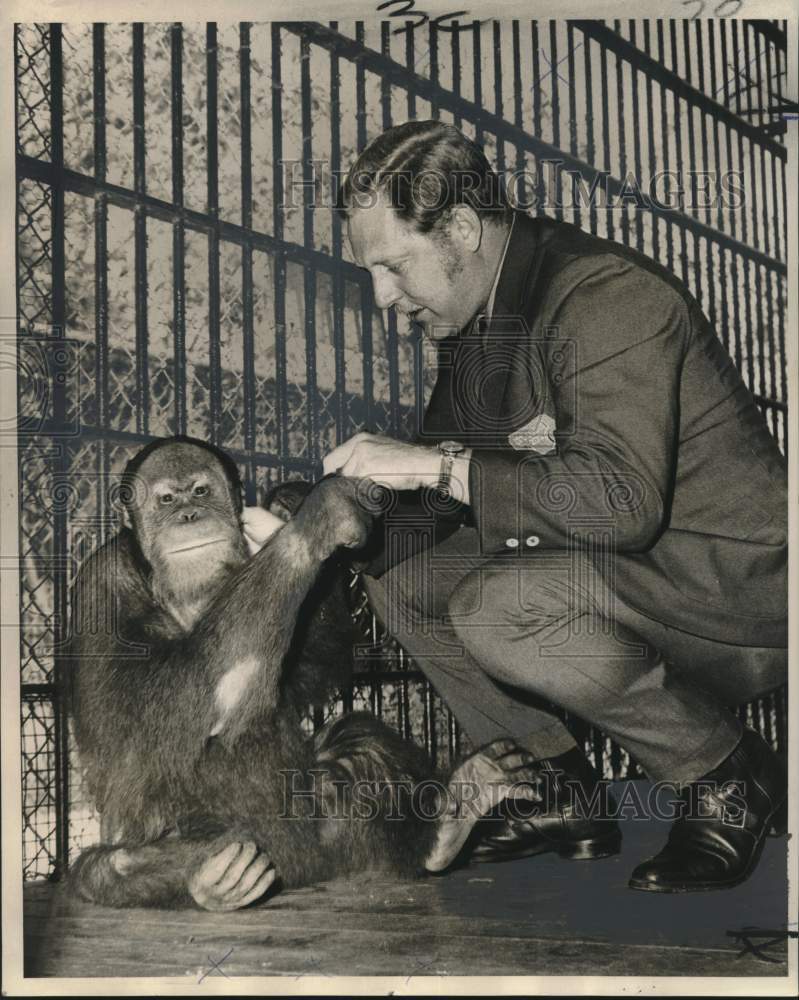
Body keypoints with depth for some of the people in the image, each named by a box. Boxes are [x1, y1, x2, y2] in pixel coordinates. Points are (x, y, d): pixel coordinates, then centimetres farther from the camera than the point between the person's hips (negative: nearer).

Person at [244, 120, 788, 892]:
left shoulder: (607, 297, -22)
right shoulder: (471, 320, 8)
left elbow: (619, 499, -34)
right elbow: (427, 486, 13)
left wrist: (440, 465, -30)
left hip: (734, 589, -9)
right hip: (596, 567, 9)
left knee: (502, 606, -32)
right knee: (398, 578, 3)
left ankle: (728, 778, -10)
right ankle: (561, 793, 9)